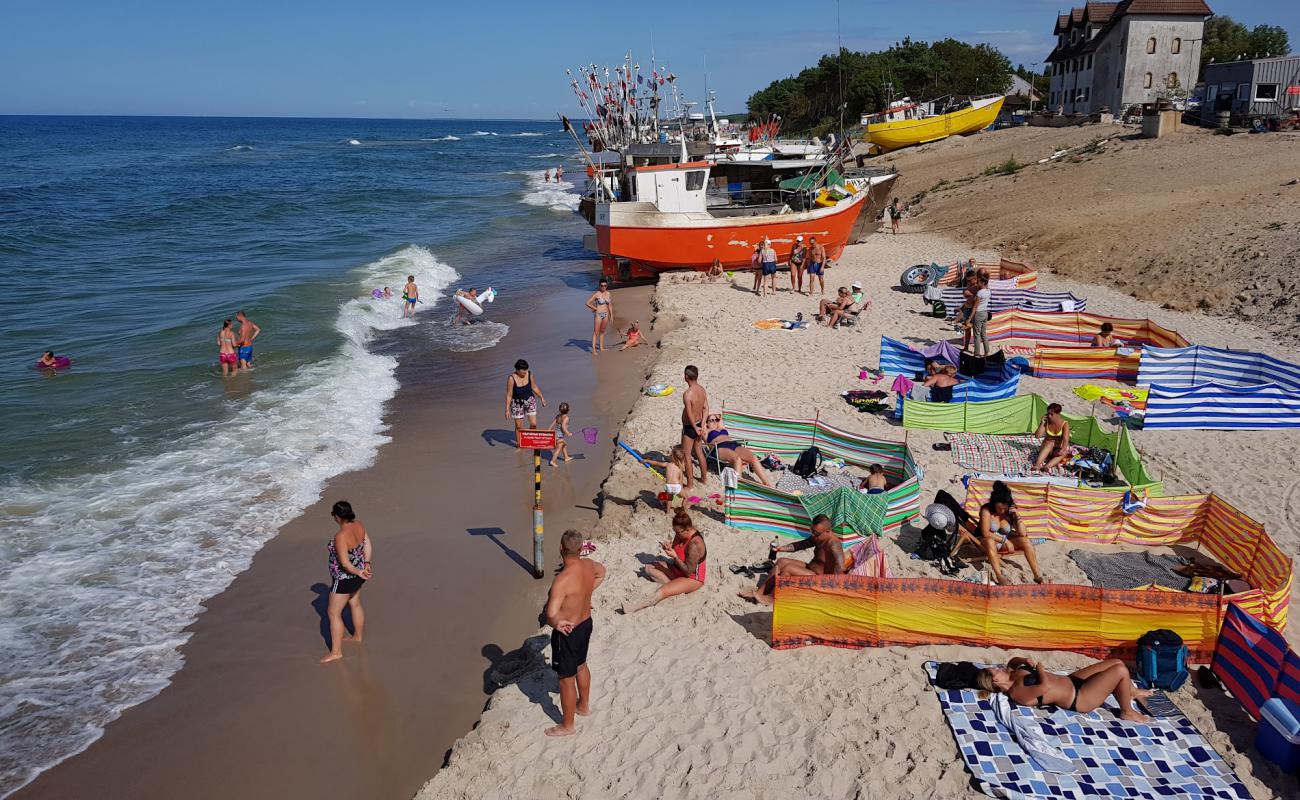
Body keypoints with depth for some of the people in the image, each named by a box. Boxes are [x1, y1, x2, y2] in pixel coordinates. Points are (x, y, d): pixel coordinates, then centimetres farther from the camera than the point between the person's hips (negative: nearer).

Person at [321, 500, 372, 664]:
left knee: (333, 613, 4)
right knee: (355, 604, 27)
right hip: (357, 575, 9)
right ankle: (358, 637, 46)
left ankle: (336, 652, 11)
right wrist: (366, 564, -4)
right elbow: (368, 545, 0)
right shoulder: (359, 526, -8)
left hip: (344, 579, -9)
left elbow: (345, 563, -29)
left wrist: (359, 572, -20)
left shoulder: (341, 536, -31)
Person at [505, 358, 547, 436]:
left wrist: (542, 398, 11)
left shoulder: (529, 374, -13)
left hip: (530, 400, 3)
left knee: (533, 424, 0)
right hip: (517, 403, -3)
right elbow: (509, 395, -16)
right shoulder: (511, 378, -22)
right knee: (518, 427, 4)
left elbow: (534, 387, 4)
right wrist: (507, 410, -16)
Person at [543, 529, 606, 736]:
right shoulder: (589, 565, -11)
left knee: (566, 679, 11)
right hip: (586, 624, 8)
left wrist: (557, 623, -29)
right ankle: (584, 705, 52)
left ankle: (567, 726, 28)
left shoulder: (563, 580, -35)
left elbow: (551, 614, -43)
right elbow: (602, 572, 14)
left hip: (567, 632, -8)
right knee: (581, 666, 30)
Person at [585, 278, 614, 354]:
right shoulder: (597, 294, -11)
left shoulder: (608, 294, 6)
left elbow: (610, 306, 14)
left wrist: (611, 315, 13)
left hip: (606, 314, 6)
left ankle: (601, 347, 26)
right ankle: (593, 349, -7)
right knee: (596, 332, -6)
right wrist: (595, 309, -8)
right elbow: (588, 303, -12)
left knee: (602, 331, 16)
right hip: (598, 314, -6)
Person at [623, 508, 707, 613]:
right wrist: (669, 547, -14)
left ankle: (634, 609, -34)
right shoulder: (681, 534, -6)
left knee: (661, 592, -31)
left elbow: (688, 571, -26)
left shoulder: (695, 544, -30)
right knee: (649, 567, 3)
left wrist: (675, 557, -29)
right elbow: (676, 552, 9)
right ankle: (672, 585, -13)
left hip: (691, 578, -10)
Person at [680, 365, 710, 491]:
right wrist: (702, 426, 0)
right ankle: (704, 478, 37)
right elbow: (706, 409, 0)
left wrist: (695, 428, -13)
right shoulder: (702, 389, -3)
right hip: (698, 425, 8)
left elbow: (689, 415, -26)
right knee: (699, 453, 23)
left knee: (686, 456, 5)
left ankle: (690, 485, 13)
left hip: (690, 427, -8)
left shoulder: (687, 394, -27)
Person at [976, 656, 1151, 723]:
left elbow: (1013, 661, 17)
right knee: (1121, 670, -13)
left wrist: (1026, 661, -5)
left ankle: (1133, 692, 44)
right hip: (1079, 698, -9)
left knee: (1116, 662, 14)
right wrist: (1040, 668, -22)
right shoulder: (1017, 693, -30)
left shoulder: (1012, 675, -5)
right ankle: (1127, 712, 11)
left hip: (1071, 680, 9)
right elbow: (1045, 686, -42)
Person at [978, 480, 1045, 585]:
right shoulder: (986, 510, -20)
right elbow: (985, 533, -25)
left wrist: (1017, 517, -20)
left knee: (1026, 541, -17)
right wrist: (1004, 540, -25)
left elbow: (1022, 534, -8)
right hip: (989, 541, -5)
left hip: (1005, 542, 5)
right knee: (990, 541, -38)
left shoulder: (1011, 511, -8)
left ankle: (1037, 575, -18)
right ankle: (999, 576, -48)